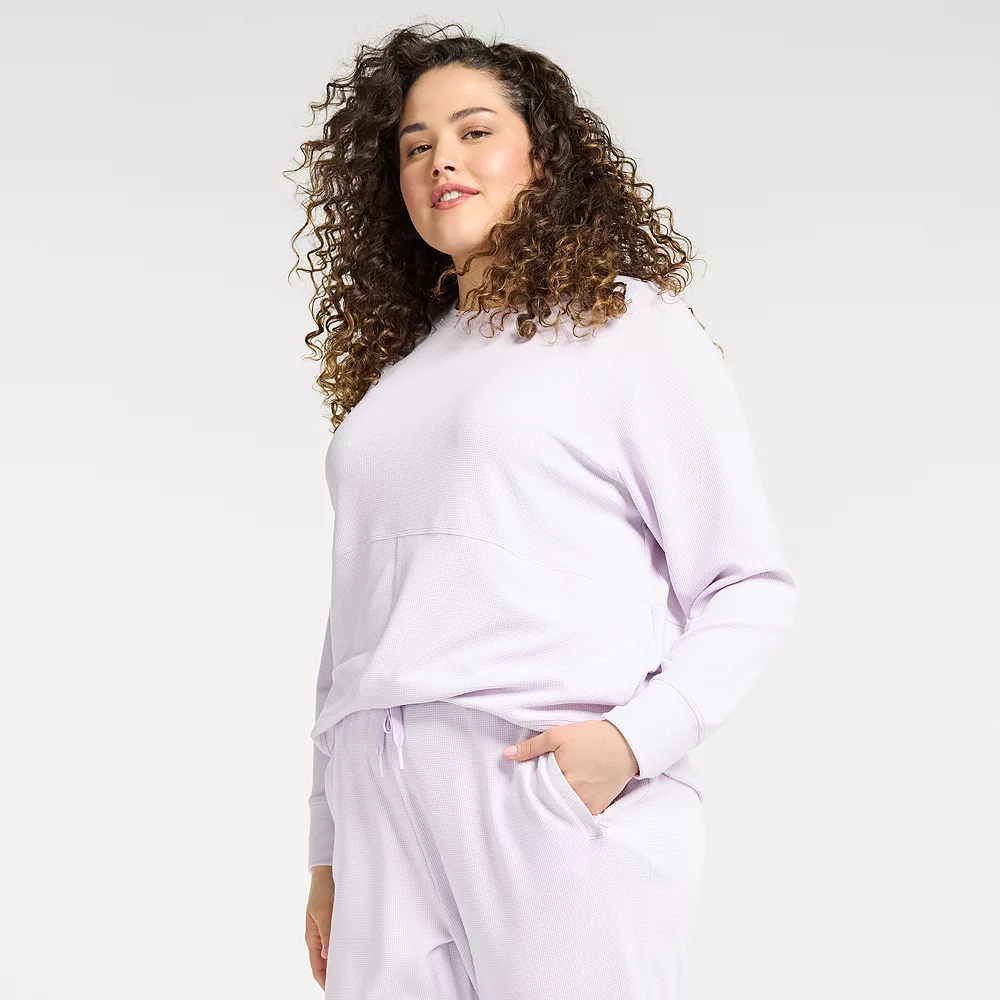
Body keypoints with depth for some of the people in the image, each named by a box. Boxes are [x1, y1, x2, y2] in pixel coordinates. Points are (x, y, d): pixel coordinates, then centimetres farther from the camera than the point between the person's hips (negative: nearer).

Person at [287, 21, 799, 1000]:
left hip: (564, 798, -5)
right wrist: (328, 851, 18)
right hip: (382, 808, 5)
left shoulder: (630, 327, 3)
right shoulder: (392, 369, 20)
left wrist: (636, 736, -16)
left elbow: (752, 585, -1)